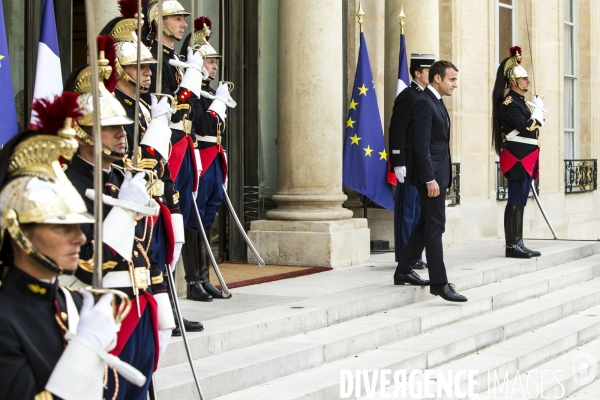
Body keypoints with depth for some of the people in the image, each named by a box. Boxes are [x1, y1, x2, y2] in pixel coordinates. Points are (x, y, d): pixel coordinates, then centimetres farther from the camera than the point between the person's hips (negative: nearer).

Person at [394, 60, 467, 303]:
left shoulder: (437, 103, 15)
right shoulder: (424, 104, -15)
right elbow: (421, 146, -20)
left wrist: (442, 177, 16)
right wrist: (430, 179, -23)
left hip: (438, 173, 10)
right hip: (431, 174, -10)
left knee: (426, 224, 15)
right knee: (435, 226, -7)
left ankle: (404, 271, 24)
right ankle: (439, 282, -4)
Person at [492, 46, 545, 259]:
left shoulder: (519, 102, 17)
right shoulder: (509, 103, -13)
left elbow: (531, 127, 21)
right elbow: (526, 128, -21)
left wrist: (537, 111, 7)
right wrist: (538, 109, -8)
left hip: (526, 159, 10)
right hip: (517, 158, -10)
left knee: (519, 202, 10)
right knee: (515, 202, -9)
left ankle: (518, 244, 13)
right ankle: (511, 246, -7)